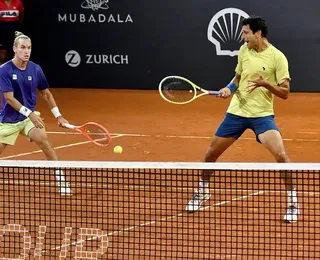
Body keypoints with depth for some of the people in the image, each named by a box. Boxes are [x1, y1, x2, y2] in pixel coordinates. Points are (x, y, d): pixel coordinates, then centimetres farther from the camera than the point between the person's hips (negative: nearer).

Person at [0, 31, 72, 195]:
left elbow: (46, 94, 7)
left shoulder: (36, 69, -5)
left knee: (43, 139, -25)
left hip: (30, 116, 1)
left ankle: (61, 180, -21)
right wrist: (30, 113, -28)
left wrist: (58, 116, 3)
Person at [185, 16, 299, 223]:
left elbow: (285, 93, -11)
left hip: (262, 114, -5)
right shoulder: (244, 50, 3)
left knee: (281, 155, -23)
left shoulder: (277, 57, -13)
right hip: (237, 111, 5)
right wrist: (229, 89, -2)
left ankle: (293, 203, -8)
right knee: (211, 154, 9)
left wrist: (265, 84, -28)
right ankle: (202, 192, 35)